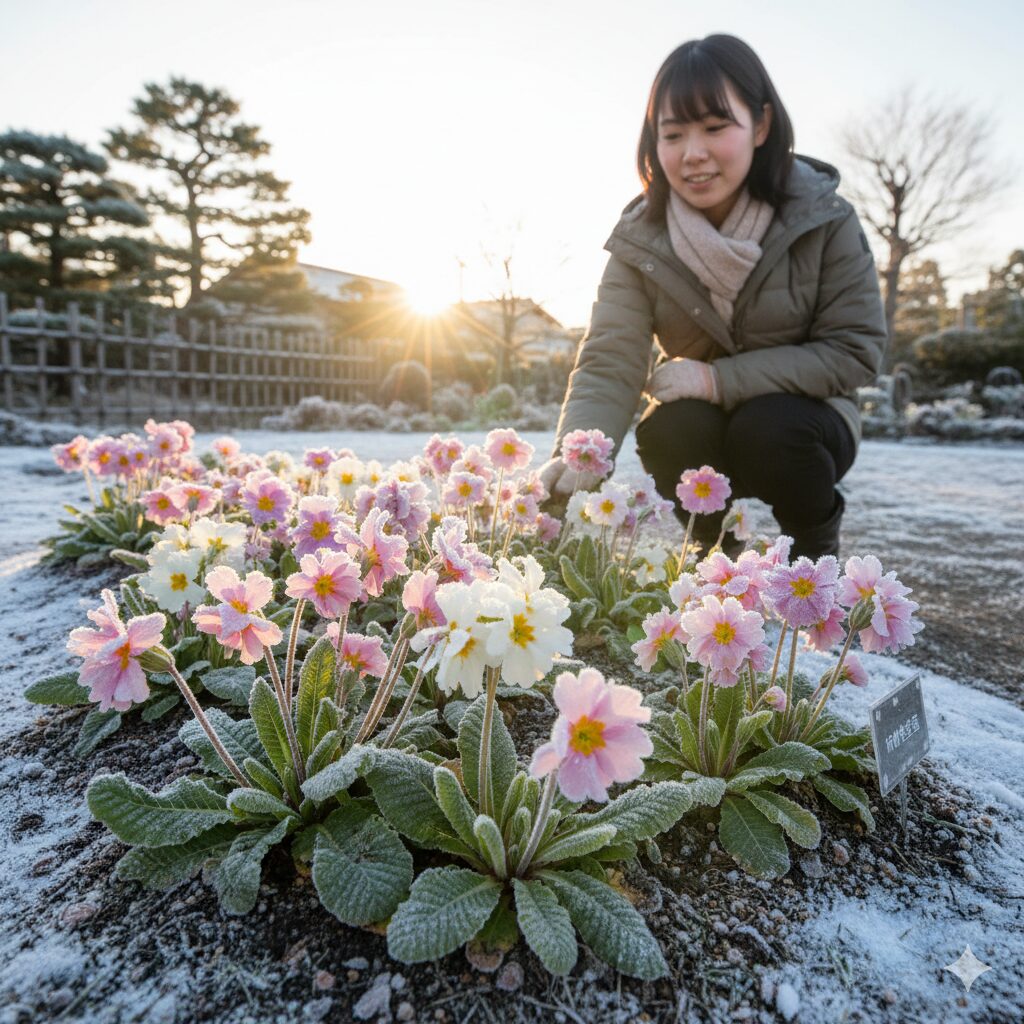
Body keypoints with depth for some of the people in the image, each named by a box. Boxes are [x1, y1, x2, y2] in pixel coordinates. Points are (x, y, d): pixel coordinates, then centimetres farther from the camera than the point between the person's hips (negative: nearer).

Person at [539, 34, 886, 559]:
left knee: (767, 429, -32)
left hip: (800, 420, 0)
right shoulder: (640, 239, -14)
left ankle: (819, 552, 2)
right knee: (666, 434, -30)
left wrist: (721, 378, -27)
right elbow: (609, 365, -24)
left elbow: (855, 350, -15)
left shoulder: (823, 219, -15)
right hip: (700, 427, 1)